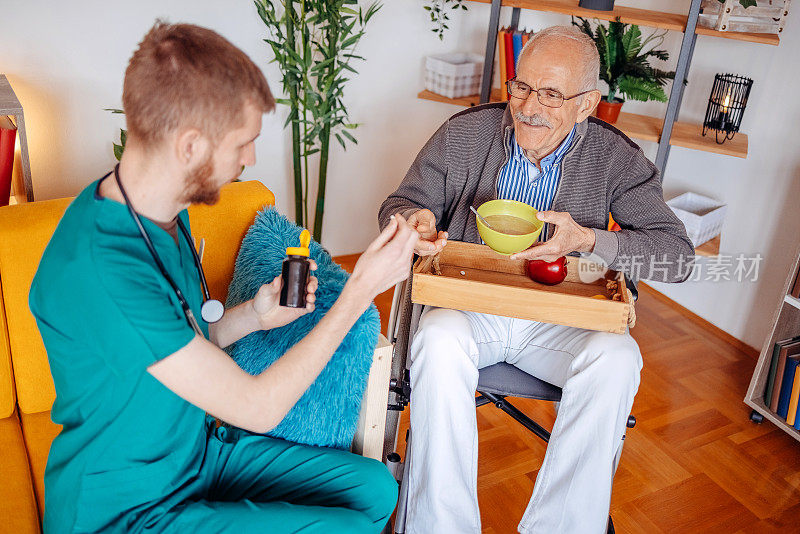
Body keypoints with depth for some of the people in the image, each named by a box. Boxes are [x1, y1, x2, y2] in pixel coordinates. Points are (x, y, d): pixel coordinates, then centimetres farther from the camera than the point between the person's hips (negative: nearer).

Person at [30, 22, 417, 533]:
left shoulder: (164, 212, -2)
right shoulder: (97, 268, -32)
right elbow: (256, 408, -27)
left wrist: (254, 314, -8)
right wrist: (361, 289, -22)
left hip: (197, 450, 8)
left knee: (375, 487, 5)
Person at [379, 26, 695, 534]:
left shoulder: (617, 158, -2)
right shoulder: (463, 133, -1)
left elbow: (677, 253, -5)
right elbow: (399, 205, 6)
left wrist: (587, 239, -22)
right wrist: (416, 222, -21)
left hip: (560, 319, 1)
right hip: (468, 304, 0)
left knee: (618, 358, -30)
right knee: (439, 339, -34)